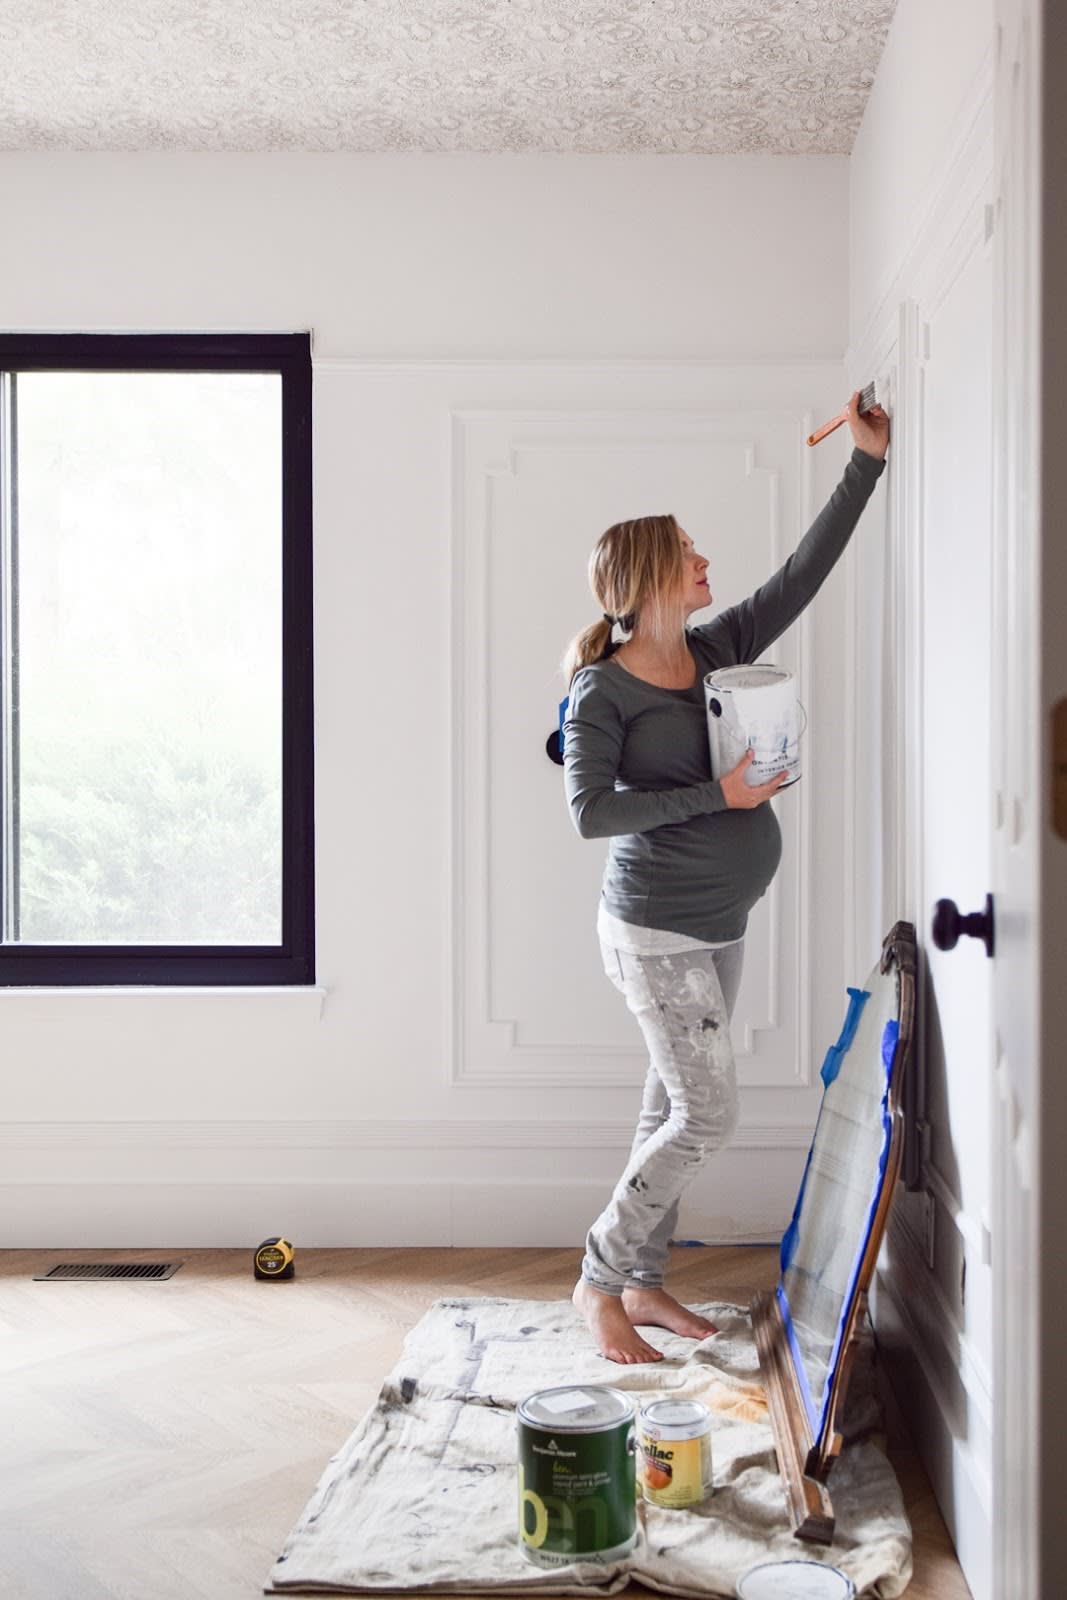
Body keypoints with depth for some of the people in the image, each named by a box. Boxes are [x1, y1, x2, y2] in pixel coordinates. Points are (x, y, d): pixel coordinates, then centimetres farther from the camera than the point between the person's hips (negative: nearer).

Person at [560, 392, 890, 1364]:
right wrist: (715, 796, -21)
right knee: (707, 1117, -8)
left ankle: (644, 1283, 23)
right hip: (656, 930, -8)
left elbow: (804, 573, 10)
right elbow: (591, 810, -19)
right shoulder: (604, 688, -12)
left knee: (674, 1109, 12)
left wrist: (868, 463, 7)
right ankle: (599, 1278, 6)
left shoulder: (718, 652, 7)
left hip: (719, 927, 8)